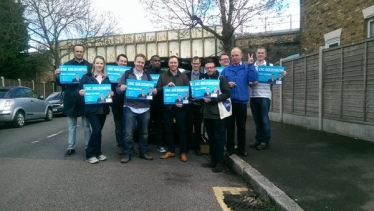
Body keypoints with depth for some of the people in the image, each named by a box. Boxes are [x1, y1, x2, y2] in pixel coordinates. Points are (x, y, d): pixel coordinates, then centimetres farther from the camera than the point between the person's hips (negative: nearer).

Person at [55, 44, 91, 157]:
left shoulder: (89, 66, 4)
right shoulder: (66, 65, 7)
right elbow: (61, 83, 6)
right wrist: (57, 76, -13)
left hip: (84, 99, -1)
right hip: (71, 99, 2)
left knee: (86, 125, 6)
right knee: (71, 126, 11)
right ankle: (71, 147, 19)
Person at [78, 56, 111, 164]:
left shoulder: (106, 78, 14)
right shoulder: (87, 76, 2)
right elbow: (80, 89, -2)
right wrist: (81, 92, -23)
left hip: (103, 108, 4)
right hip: (91, 108, -4)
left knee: (98, 130, 10)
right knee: (97, 130, -13)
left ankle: (97, 153, 22)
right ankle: (90, 154, 0)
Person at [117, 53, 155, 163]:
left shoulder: (147, 75, 12)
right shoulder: (127, 74, 3)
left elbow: (153, 89, 13)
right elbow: (118, 89, 1)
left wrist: (154, 91, -11)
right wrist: (121, 88, -22)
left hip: (145, 108, 3)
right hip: (130, 107, -3)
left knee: (144, 132, 12)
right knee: (128, 132, -2)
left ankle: (143, 152, 25)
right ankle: (127, 154, 10)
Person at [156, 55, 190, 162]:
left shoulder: (184, 76, 5)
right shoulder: (163, 76, 7)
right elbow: (157, 90, 0)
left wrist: (183, 102, -12)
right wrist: (166, 86, -17)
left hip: (180, 107, -1)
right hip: (167, 107, 1)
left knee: (182, 130, 3)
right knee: (168, 129, 9)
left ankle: (183, 152, 13)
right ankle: (171, 151, 22)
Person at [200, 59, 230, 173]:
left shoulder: (221, 79, -1)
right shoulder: (203, 79, 15)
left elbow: (227, 93, -11)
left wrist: (213, 99, -20)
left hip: (218, 112, -5)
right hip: (207, 112, 5)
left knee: (219, 138, -1)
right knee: (211, 137, 11)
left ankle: (220, 163, 6)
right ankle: (213, 160, 21)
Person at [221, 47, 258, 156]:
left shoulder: (247, 68, 2)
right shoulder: (226, 70, 8)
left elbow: (254, 80, -14)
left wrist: (251, 64, -13)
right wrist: (227, 84, -12)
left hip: (242, 102, -1)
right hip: (229, 102, 1)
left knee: (241, 126, 9)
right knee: (230, 126, 9)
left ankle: (241, 148, 22)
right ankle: (229, 148, 19)